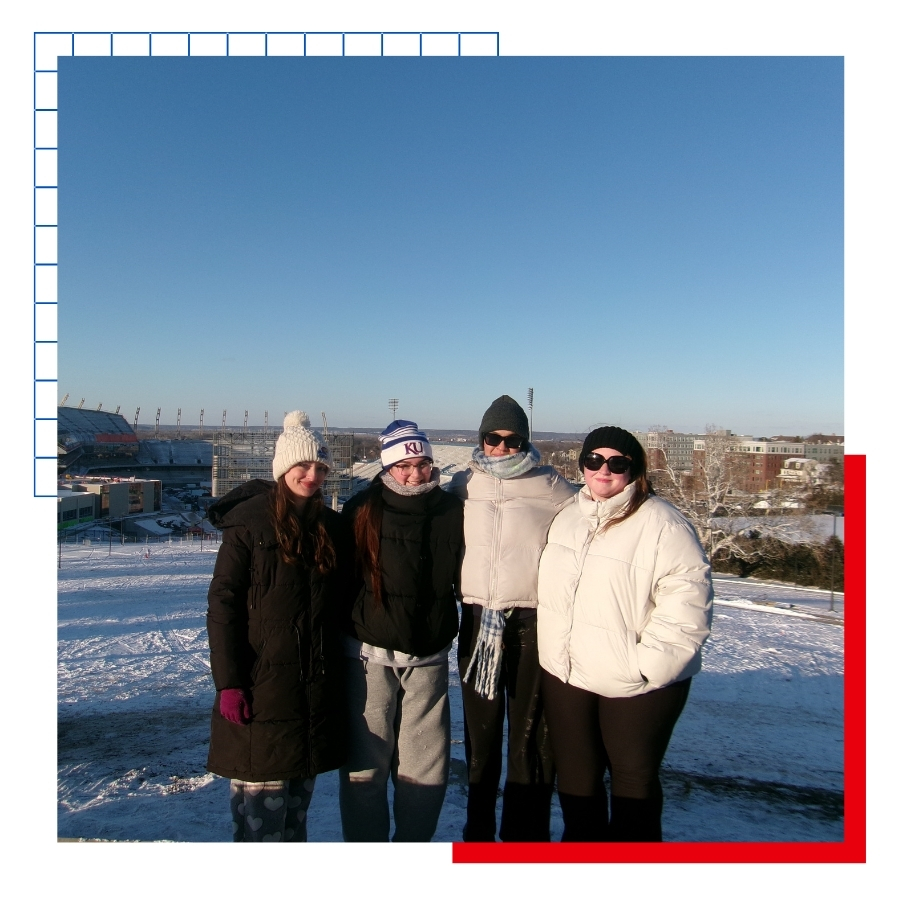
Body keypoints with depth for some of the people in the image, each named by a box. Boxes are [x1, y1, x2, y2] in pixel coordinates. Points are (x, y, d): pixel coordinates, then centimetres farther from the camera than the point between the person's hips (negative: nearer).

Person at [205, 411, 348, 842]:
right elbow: (223, 603, -10)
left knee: (300, 788, 15)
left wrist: (339, 669, 11)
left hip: (317, 684, 5)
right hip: (261, 682, -5)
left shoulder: (331, 526, 7)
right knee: (261, 790, 0)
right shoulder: (250, 520, -8)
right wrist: (228, 681, -14)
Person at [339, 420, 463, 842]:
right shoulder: (362, 510, -5)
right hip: (370, 656, -2)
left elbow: (466, 580, 10)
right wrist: (336, 642, 3)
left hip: (429, 658, 2)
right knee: (365, 766, 7)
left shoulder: (451, 511, 0)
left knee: (427, 769, 8)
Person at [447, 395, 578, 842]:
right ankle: (478, 830, 32)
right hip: (476, 620, 3)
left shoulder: (551, 487, -2)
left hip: (534, 623, -2)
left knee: (531, 736, 3)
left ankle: (526, 835, 20)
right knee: (480, 731, 15)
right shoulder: (462, 485, 4)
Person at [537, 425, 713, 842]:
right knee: (574, 774, 20)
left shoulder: (661, 523, -15)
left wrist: (646, 664, -21)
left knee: (633, 779, 12)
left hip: (635, 684, -6)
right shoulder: (568, 516, 7)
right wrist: (553, 650, 13)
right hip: (565, 675, 6)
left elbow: (687, 599, -20)